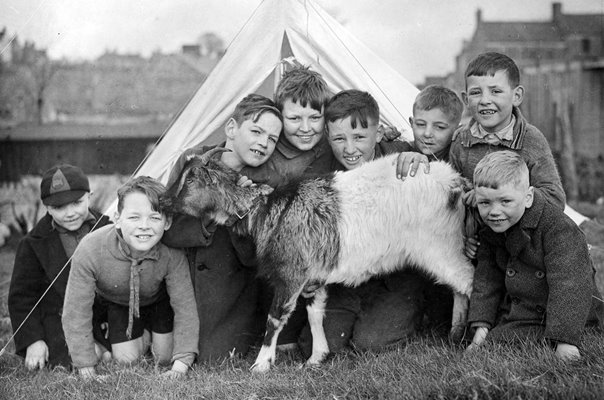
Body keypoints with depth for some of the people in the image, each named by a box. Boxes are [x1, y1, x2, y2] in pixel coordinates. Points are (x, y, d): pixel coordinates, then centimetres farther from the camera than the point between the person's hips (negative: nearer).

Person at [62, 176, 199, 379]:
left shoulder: (172, 254, -39)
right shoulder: (90, 250, -40)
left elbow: (185, 308, -27)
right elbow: (76, 312, -29)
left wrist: (181, 365, -35)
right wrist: (86, 370, -26)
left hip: (158, 300, 0)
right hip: (116, 303, 0)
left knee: (165, 356, -2)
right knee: (126, 359, -8)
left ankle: (153, 330, 32)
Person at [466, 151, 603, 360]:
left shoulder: (558, 228, -21)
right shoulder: (490, 232, 2)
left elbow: (567, 285, -26)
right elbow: (487, 277, 11)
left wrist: (564, 339, -31)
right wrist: (482, 324, 1)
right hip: (511, 319, 7)